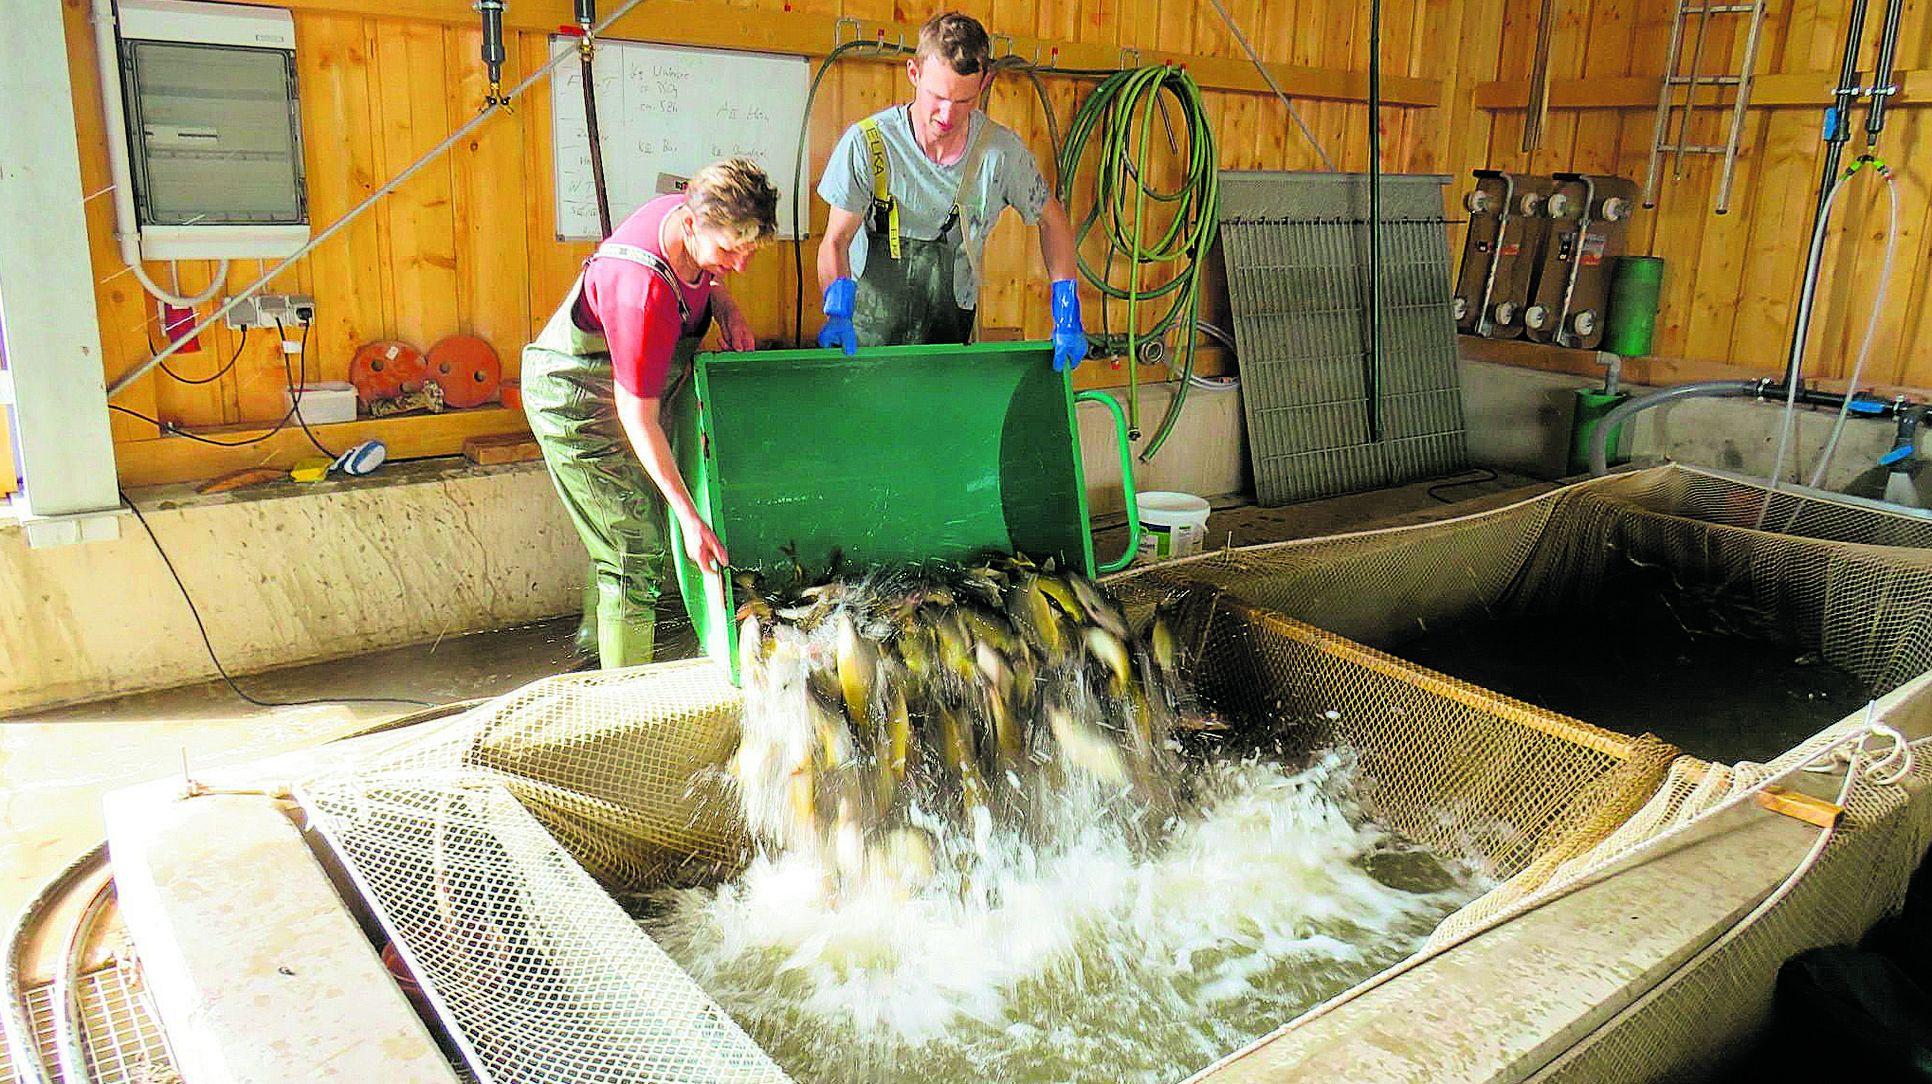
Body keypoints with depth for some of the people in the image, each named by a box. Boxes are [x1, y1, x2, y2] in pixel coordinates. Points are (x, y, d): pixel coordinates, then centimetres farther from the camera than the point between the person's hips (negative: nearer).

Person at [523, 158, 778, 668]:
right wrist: (690, 517, -34)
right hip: (576, 404, -9)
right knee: (635, 554, -8)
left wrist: (725, 307, -8)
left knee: (629, 531, 22)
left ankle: (594, 645, 43)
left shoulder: (688, 213, -14)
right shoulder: (645, 293, -39)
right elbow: (638, 416, -33)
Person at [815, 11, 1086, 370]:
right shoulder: (867, 142, -14)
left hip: (951, 320, 2)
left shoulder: (1003, 149, -9)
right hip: (869, 324, -1)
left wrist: (1067, 315, -2)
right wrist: (837, 312, -31)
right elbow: (837, 240, -11)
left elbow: (1051, 219, 6)